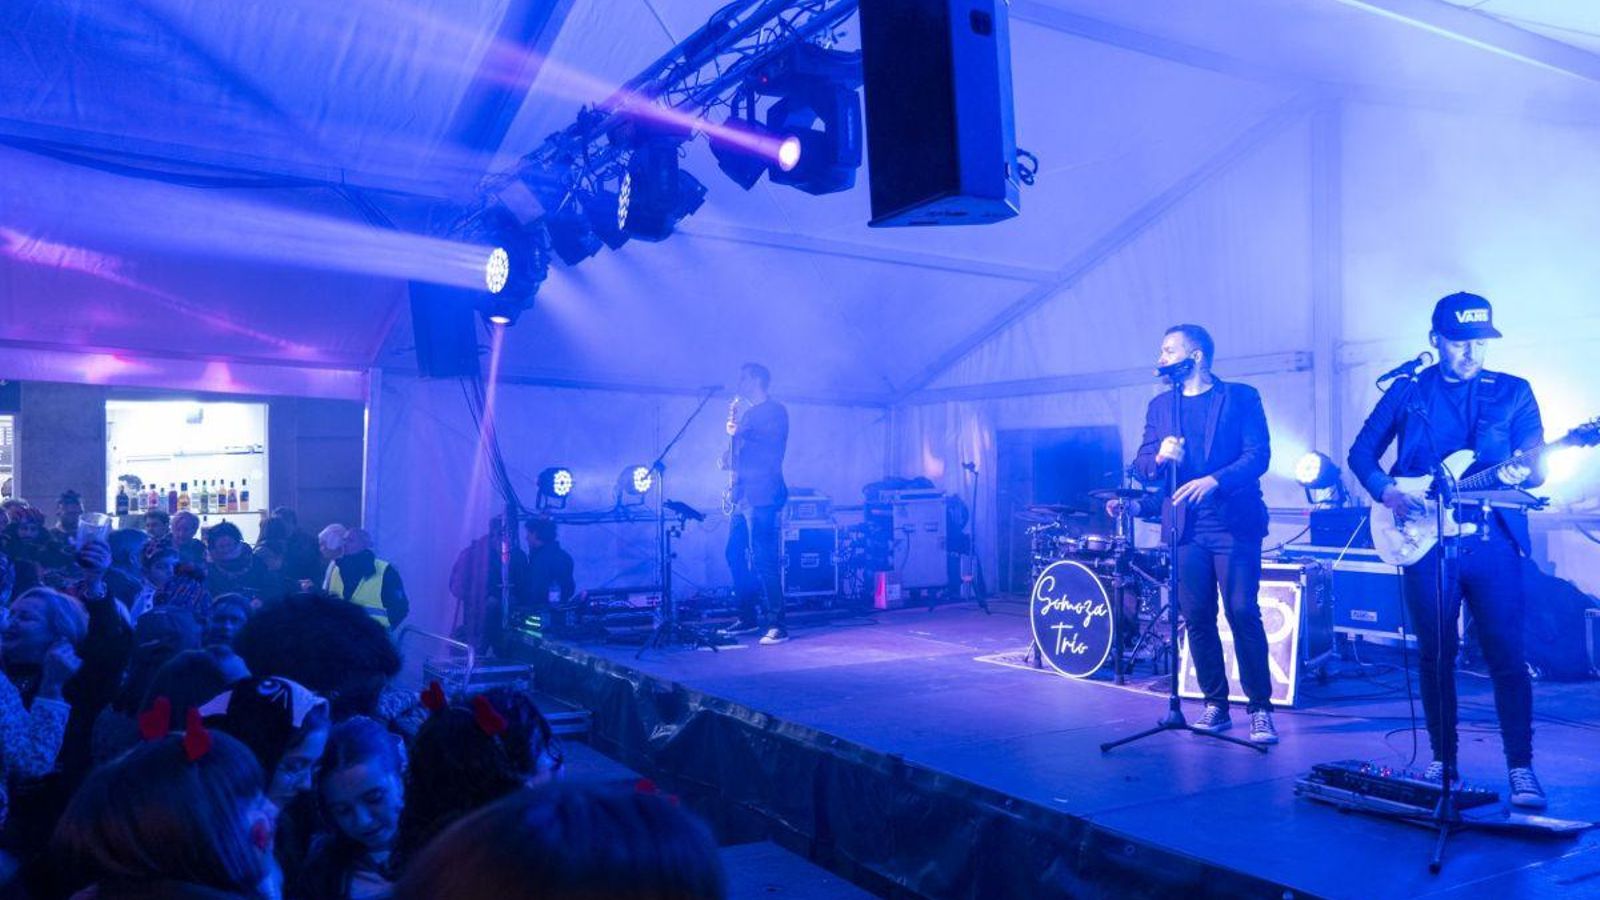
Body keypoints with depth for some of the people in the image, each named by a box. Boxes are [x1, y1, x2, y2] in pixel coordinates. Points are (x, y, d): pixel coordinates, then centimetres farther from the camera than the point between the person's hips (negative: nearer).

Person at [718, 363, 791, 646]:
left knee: (762, 560, -13)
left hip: (761, 496, -9)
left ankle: (776, 625, -11)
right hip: (742, 495, 9)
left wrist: (741, 434, -13)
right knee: (735, 555, 11)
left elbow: (773, 449, -13)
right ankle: (748, 618, 20)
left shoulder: (775, 410, -3)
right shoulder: (748, 414, 23)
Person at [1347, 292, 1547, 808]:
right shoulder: (1407, 391, 9)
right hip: (1425, 539, 1)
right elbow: (1362, 451, 11)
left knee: (1507, 655, -3)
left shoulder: (1513, 392, 9)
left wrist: (1519, 474, -19)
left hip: (1494, 539, 0)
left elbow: (1537, 468, 4)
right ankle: (1443, 760, 18)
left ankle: (1521, 767, 6)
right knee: (1435, 655, 7)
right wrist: (1387, 492, -6)